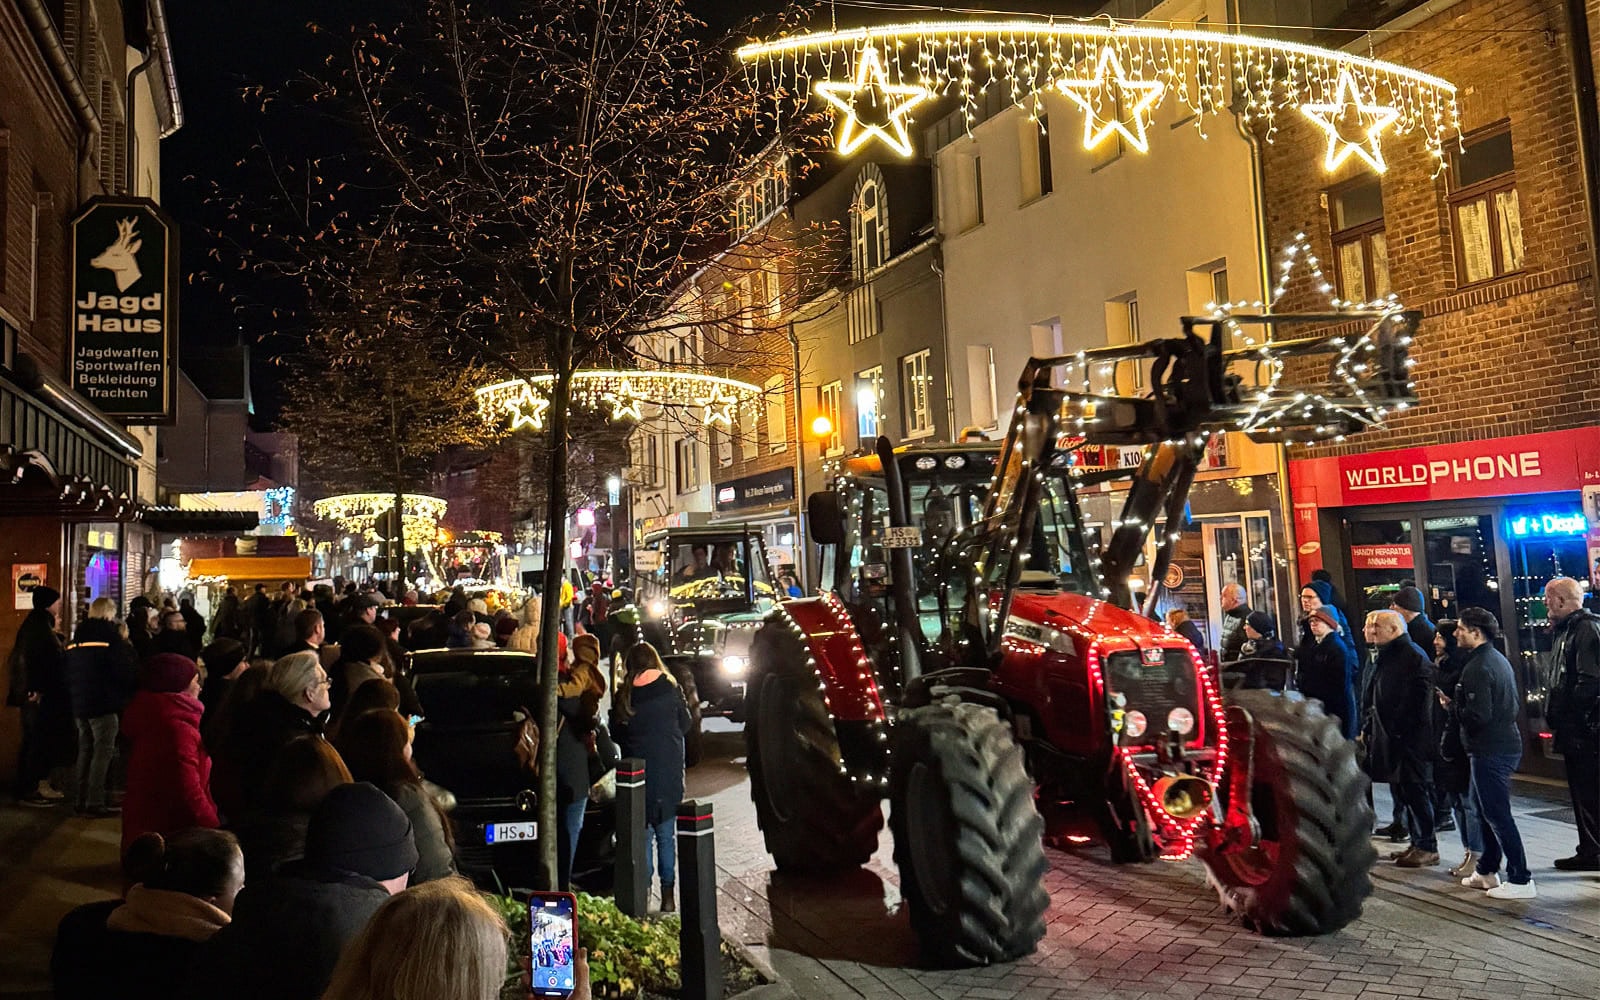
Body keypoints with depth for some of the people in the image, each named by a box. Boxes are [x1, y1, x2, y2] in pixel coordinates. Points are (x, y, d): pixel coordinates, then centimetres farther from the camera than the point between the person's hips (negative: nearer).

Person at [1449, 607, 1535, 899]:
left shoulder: (1477, 667, -20)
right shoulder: (1499, 659, 12)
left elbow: (1478, 716, -26)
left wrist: (1452, 706, -9)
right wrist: (1457, 704, 12)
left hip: (1489, 751, -11)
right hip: (1506, 743, 11)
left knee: (1497, 815, -2)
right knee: (1486, 811, 19)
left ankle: (1520, 880, 3)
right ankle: (1487, 872, 28)